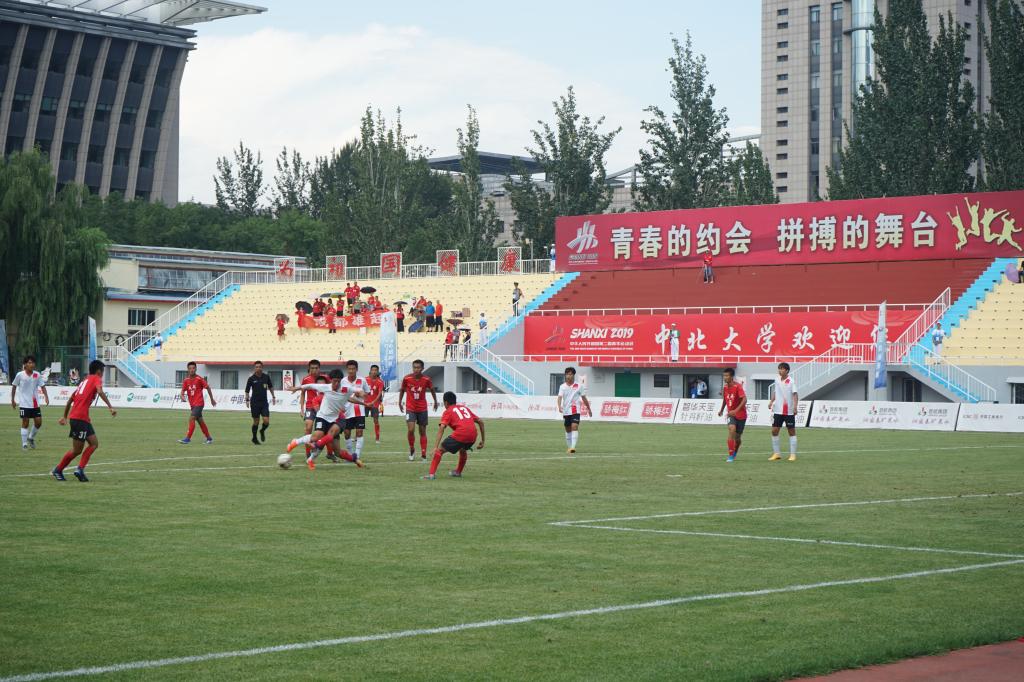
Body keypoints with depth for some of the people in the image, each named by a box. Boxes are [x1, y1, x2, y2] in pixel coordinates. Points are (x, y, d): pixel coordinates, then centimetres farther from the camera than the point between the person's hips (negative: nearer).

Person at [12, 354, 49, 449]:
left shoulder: (37, 375, -1)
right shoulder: (20, 375, -6)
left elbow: (42, 386, 3)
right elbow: (14, 386, 5)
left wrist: (46, 396, -13)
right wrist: (13, 400, 7)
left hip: (35, 404, 3)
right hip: (24, 403, -3)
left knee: (38, 422, 0)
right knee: (25, 423, -1)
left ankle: (31, 438, 25)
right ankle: (24, 444, 8)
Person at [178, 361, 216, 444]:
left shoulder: (199, 379, -9)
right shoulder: (186, 380, 3)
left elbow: (208, 387, 0)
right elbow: (183, 390, 0)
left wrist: (212, 399, 7)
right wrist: (182, 396, -24)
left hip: (199, 403, -6)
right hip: (192, 404, 6)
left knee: (191, 418, -17)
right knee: (200, 421, 13)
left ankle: (187, 438, -18)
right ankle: (209, 438, 24)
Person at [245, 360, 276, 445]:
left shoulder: (266, 377, 2)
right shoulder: (251, 379, -5)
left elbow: (270, 387, 18)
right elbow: (247, 390, 2)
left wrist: (273, 396, 18)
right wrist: (247, 400, -7)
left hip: (264, 402, 2)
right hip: (255, 403, -2)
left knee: (266, 421, -8)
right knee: (256, 421, 3)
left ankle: (262, 431, 25)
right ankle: (254, 438, 21)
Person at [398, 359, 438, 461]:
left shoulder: (426, 379, -9)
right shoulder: (406, 378, -10)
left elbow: (432, 390, 10)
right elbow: (402, 390, 8)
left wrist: (435, 401, 20)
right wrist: (400, 402, 12)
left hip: (422, 409, 1)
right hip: (410, 408, -1)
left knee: (422, 431, 5)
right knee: (410, 429, -16)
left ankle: (424, 455, 11)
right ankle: (412, 450, 7)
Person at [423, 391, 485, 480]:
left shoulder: (448, 411, 13)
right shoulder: (465, 408, 29)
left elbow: (441, 428, -3)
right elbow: (480, 422, 27)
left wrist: (436, 446, -11)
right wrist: (482, 441, 30)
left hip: (460, 434, -5)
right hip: (473, 436, 5)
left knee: (440, 450, 8)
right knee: (463, 449, 36)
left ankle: (431, 474, -4)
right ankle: (458, 472, 41)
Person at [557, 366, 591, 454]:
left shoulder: (579, 386, 0)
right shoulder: (562, 387, 2)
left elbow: (584, 398, 8)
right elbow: (560, 397, -11)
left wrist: (589, 409, 13)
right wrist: (559, 406, -30)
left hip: (575, 410, -3)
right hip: (566, 411, 3)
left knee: (574, 427, -19)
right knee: (568, 430, 12)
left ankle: (573, 447, -27)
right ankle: (569, 447, 27)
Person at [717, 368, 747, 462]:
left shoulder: (738, 386, -19)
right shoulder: (725, 387, 0)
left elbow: (744, 399, -28)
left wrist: (736, 410, -36)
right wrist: (721, 409, 14)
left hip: (741, 414, -3)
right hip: (731, 414, 3)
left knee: (737, 437, 8)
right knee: (732, 429, -25)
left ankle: (734, 453, 40)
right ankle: (731, 455, -23)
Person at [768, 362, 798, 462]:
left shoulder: (791, 381, -9)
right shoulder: (777, 380, 6)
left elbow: (795, 394, -14)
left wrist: (795, 406, -26)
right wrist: (771, 401, 4)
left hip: (789, 411, -5)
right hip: (778, 410, 5)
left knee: (791, 431, 3)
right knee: (774, 431, 1)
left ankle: (793, 454, 8)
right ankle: (776, 454, 10)